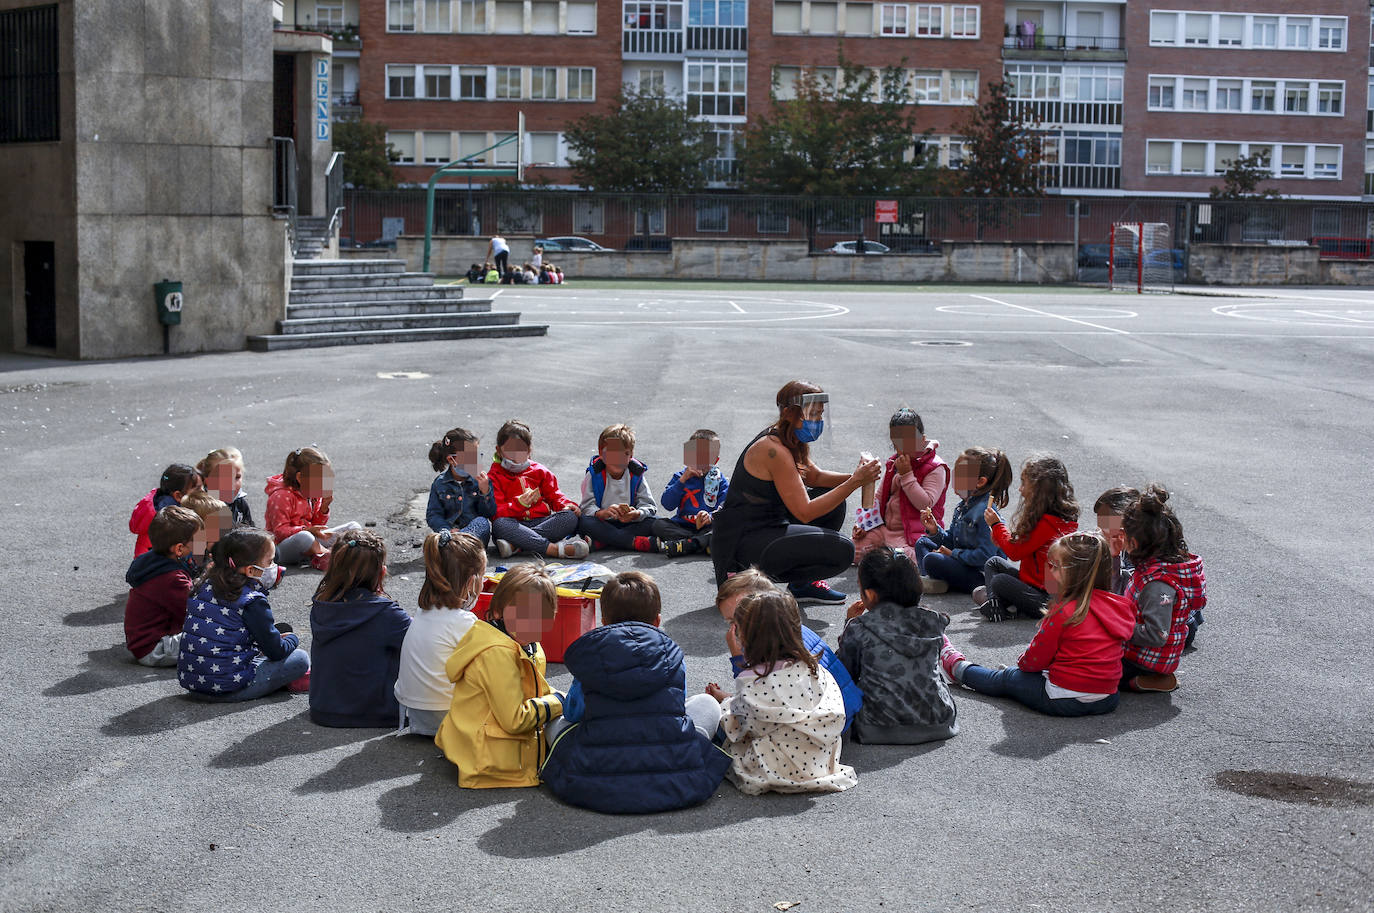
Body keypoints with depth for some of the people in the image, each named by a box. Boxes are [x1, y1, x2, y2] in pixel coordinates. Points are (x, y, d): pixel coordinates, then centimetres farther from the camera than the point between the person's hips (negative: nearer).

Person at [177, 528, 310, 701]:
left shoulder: (204, 587, 6)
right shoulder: (253, 602, -15)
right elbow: (276, 652, -10)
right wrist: (292, 639, 13)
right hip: (229, 690, -7)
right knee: (300, 658, 0)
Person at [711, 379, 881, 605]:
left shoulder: (789, 441, 7)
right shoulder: (774, 450, -23)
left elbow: (815, 476, 19)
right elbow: (805, 512, -24)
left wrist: (854, 476, -1)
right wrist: (855, 482, -24)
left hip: (767, 524, 10)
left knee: (833, 500, 16)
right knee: (842, 551, -18)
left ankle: (805, 584, 17)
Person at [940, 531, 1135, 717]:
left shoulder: (1064, 612, -18)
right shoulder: (1121, 606, 1)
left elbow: (1034, 660, -8)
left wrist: (1022, 662, 16)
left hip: (1065, 702, -5)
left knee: (1004, 679, 20)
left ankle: (957, 666, 41)